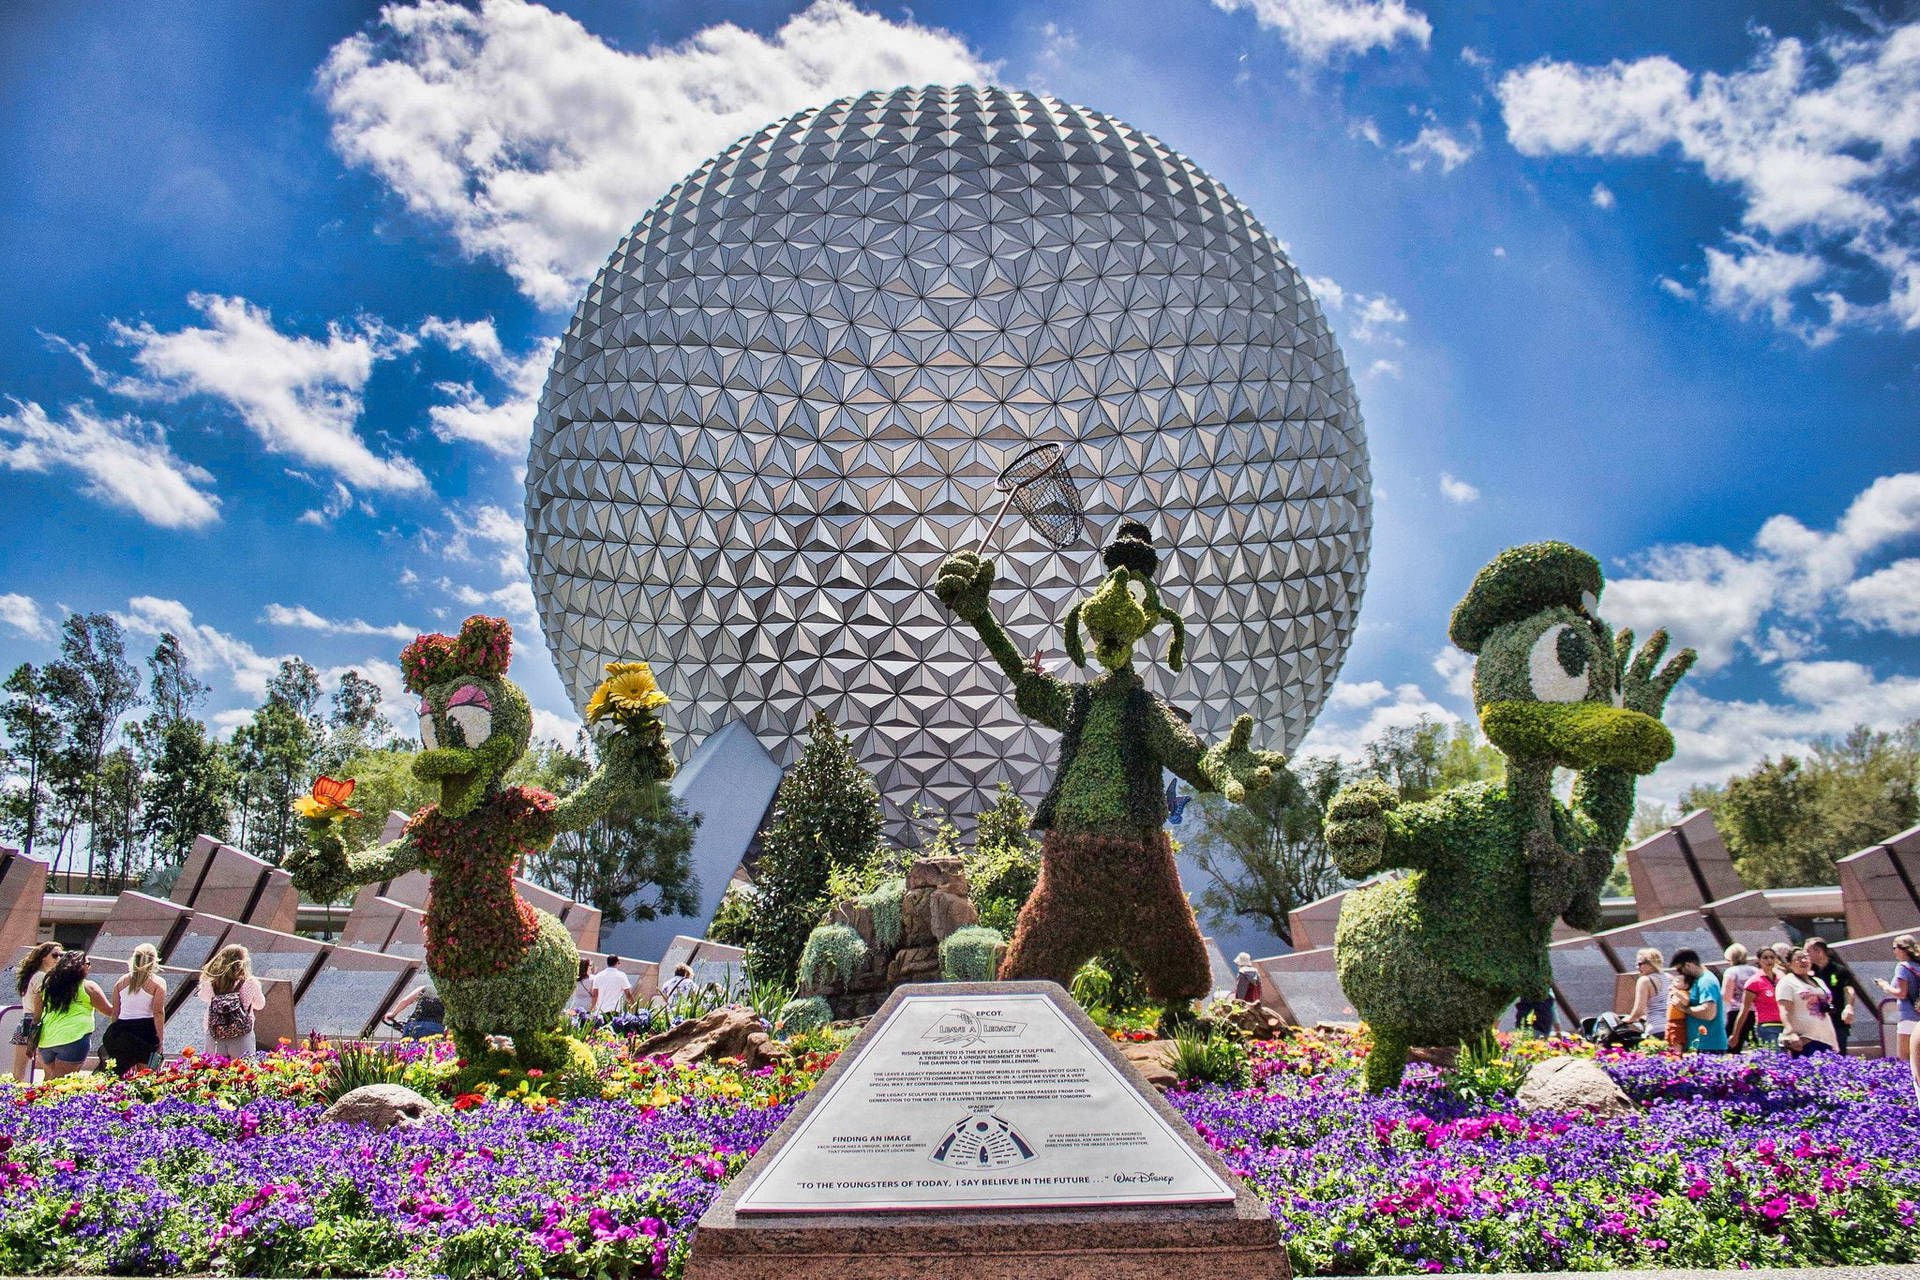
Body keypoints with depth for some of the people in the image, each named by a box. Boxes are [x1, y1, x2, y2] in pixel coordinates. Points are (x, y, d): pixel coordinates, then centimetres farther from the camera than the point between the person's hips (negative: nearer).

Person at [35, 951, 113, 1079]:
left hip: (46, 1040, 6)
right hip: (73, 1038, -6)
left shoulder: (48, 984, 13)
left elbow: (38, 1015, 15)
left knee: (51, 1078, 17)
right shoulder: (88, 986, -1)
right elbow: (109, 1011, 3)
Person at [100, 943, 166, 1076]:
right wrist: (160, 1040, -7)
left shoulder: (122, 981, 10)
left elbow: (115, 1012, 11)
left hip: (122, 1030, 3)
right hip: (146, 1030, -3)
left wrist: (115, 1034, 18)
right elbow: (158, 1012, -9)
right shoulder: (158, 983, -3)